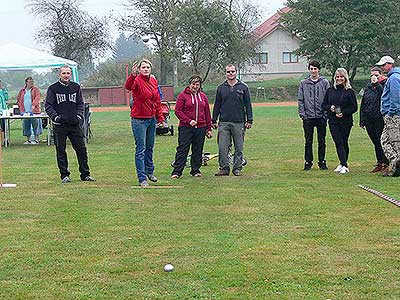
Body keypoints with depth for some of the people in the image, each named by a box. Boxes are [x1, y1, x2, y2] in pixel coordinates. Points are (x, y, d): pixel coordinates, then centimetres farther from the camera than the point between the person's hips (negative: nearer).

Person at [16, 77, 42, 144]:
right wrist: (20, 107, 7)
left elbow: (37, 97, -11)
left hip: (34, 111, -3)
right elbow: (18, 99, 20)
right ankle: (28, 140, 13)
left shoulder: (35, 89, 2)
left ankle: (36, 139, 1)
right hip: (25, 111, 3)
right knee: (26, 125, 5)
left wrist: (33, 105, -24)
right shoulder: (22, 90, 12)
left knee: (35, 124, -5)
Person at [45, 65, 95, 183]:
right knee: (61, 151, 2)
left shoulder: (76, 87, 10)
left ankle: (85, 174, 9)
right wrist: (55, 117, -15)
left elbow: (80, 104, 15)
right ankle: (64, 175, 11)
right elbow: (48, 105, 0)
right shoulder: (53, 88, 1)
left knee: (81, 149, 2)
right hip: (59, 125, -2)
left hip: (75, 124, 2)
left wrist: (79, 116, -1)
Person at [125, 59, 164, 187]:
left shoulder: (154, 81, 7)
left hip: (151, 119, 7)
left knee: (150, 147, 21)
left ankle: (149, 171, 39)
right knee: (141, 149, -4)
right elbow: (128, 86, -38)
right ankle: (142, 179, 0)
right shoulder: (137, 80, -14)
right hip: (139, 120, -7)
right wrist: (133, 75, -56)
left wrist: (160, 117, 12)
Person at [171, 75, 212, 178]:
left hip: (201, 127, 4)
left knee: (198, 150, 8)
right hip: (186, 127, -4)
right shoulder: (183, 95, -1)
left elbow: (207, 113, 16)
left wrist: (209, 128, 13)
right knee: (182, 149, -6)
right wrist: (188, 121, -15)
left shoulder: (203, 96, 13)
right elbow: (178, 111, -5)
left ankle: (196, 170, 18)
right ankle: (177, 171, -4)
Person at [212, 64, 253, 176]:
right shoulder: (221, 88, 10)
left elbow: (248, 105, 7)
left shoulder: (243, 87, 6)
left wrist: (249, 120, 0)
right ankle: (224, 168, 4)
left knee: (239, 148, 3)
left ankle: (237, 168, 11)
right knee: (222, 147, -3)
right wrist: (214, 121, 8)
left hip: (239, 123, -1)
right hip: (224, 123, 1)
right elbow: (217, 106, 13)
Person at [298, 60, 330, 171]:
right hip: (308, 117, 1)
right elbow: (300, 100, 6)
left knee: (322, 141, 5)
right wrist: (302, 114, -4)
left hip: (321, 117, 0)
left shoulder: (325, 83, 4)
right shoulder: (303, 83, 7)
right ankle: (308, 162, 10)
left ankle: (322, 162, 13)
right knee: (308, 141, 4)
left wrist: (326, 114, -7)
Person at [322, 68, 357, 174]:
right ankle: (344, 165, -7)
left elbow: (354, 107, -4)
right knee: (338, 142, -7)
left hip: (346, 121, -2)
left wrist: (344, 113, -18)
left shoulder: (350, 91, -2)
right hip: (333, 121, 2)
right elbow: (324, 105, 13)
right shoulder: (330, 90, 9)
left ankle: (343, 164, 17)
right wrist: (330, 107, -9)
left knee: (344, 142, 6)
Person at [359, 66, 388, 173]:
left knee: (381, 142, -6)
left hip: (380, 119, -6)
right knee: (376, 143, 11)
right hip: (369, 120, 6)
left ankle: (386, 163, -1)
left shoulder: (383, 85, -2)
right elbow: (362, 105, 19)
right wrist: (362, 120, 15)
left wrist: (376, 84, -19)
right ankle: (380, 163, 18)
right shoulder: (368, 87, 15)